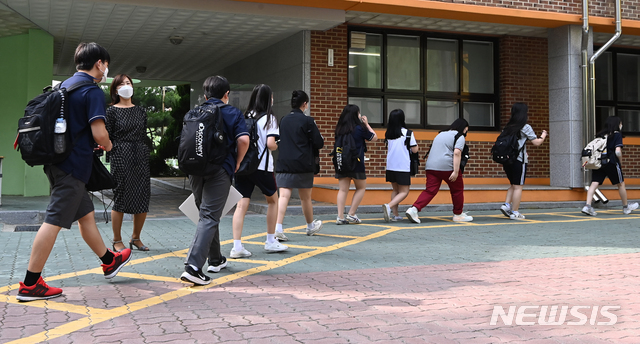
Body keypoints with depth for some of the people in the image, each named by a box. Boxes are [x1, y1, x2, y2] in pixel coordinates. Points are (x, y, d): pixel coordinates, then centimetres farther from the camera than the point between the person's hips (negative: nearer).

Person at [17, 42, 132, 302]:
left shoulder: (65, 85, 15)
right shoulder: (93, 91, -13)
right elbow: (99, 133, -22)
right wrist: (107, 146, 0)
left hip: (58, 161, 10)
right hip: (73, 166, -10)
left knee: (86, 215, 20)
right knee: (54, 222, -7)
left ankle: (110, 261, 35)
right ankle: (30, 285, -3)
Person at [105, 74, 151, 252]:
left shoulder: (141, 111, 14)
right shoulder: (112, 111, 1)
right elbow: (107, 137, -2)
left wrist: (145, 154, 10)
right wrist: (112, 157, -9)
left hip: (141, 157, 4)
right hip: (121, 157, -4)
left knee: (143, 200, 3)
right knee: (121, 198, -1)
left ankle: (136, 238, 19)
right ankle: (117, 241, 12)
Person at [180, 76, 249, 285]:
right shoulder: (232, 113, 2)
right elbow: (243, 140, -11)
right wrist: (237, 163, 3)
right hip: (220, 169, -5)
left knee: (208, 214, 19)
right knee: (209, 217, -7)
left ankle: (216, 260, 31)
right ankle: (193, 266, -20)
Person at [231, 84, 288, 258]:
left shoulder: (245, 117, 8)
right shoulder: (269, 118, -6)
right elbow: (270, 144, -15)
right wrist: (277, 146, 5)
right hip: (261, 166, -4)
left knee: (242, 204, 1)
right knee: (273, 200, 17)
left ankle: (237, 247, -7)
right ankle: (271, 242, 23)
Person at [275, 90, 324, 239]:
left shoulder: (283, 120, 7)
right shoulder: (307, 121, -8)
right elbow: (319, 143, -6)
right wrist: (322, 140, 14)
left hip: (283, 164, 3)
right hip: (303, 165, -3)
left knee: (283, 196, -5)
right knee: (306, 197, 12)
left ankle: (278, 227, -20)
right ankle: (311, 226, 32)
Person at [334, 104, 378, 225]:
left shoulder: (339, 129, 3)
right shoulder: (359, 128, -9)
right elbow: (374, 137, 3)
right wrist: (366, 124, 13)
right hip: (356, 163, -4)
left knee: (343, 190, 5)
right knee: (361, 188, 12)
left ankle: (340, 216, -1)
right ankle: (351, 214, 7)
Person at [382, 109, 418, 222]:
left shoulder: (388, 134, 6)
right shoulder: (407, 133, -8)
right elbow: (414, 150, -4)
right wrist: (416, 143, 13)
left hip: (390, 166, 6)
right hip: (403, 167, -5)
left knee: (395, 190, 17)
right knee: (404, 192, 1)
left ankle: (395, 214, 13)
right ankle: (389, 206, -21)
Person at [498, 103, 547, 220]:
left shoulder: (507, 128, 10)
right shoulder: (525, 127, -6)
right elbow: (536, 142, -5)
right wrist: (543, 136, 16)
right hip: (519, 161, -6)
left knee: (513, 185, 20)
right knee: (518, 186, 1)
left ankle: (506, 204, 6)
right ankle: (515, 212, 2)